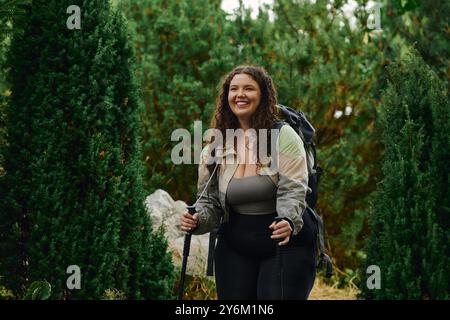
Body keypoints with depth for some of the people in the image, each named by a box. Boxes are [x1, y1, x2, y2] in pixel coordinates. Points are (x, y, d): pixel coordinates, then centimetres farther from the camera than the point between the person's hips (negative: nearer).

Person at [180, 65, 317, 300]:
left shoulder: (283, 136, -8)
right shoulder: (216, 145, 5)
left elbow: (292, 191, -17)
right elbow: (209, 200, 8)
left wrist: (288, 222, -36)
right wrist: (197, 221, -14)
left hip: (285, 245, -4)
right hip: (235, 248, 4)